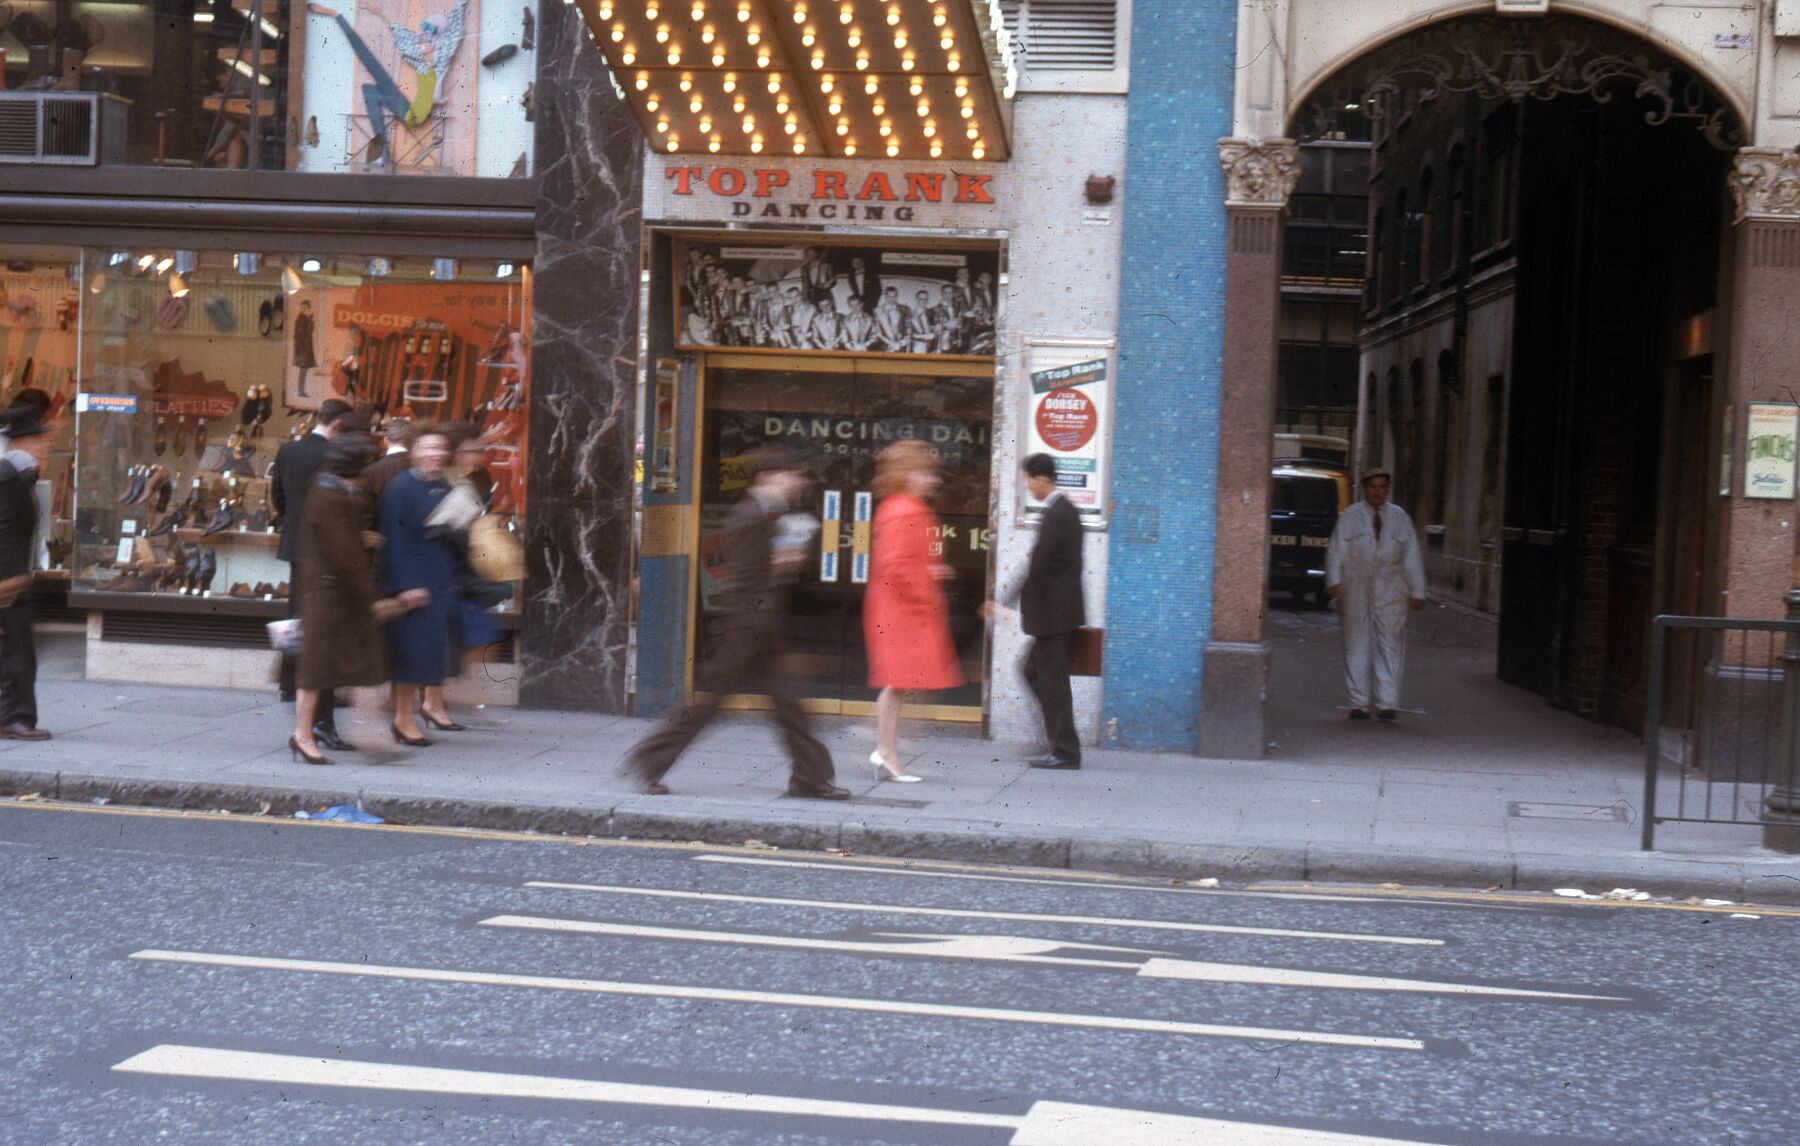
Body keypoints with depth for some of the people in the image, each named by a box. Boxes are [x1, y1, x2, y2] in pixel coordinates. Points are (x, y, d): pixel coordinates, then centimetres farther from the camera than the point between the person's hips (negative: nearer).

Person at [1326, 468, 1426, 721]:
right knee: (1357, 647, 3)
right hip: (1355, 593, 0)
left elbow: (1412, 556, 10)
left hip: (1390, 593, 0)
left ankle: (1387, 704, -3)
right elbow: (1336, 551, 1)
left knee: (1389, 647, -4)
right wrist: (1334, 581, -13)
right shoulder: (1349, 517, 8)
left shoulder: (1400, 518, 11)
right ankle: (1359, 703, 8)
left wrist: (1417, 592, 5)